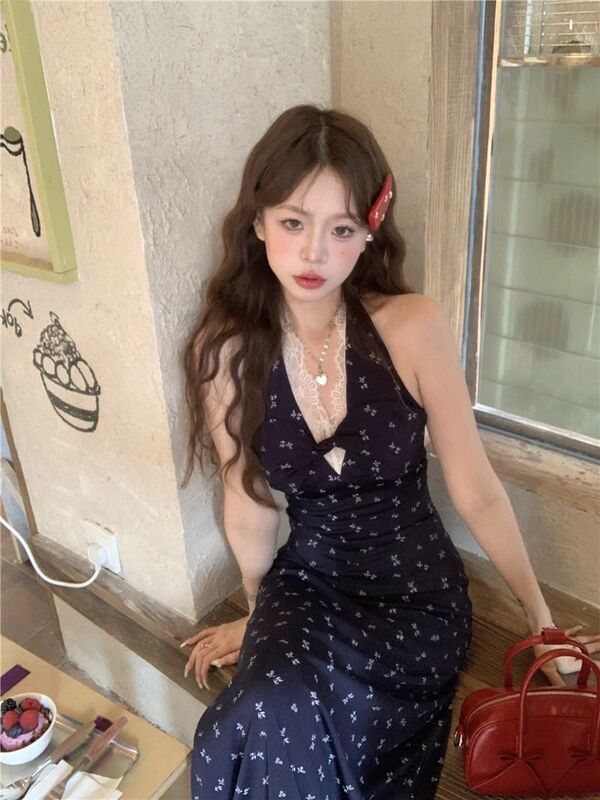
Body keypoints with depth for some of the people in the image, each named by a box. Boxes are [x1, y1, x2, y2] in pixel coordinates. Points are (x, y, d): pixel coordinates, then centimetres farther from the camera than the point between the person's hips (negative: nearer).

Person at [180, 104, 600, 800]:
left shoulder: (413, 328, -17)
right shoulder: (226, 352, -12)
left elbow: (477, 493, -8)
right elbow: (249, 505, 0)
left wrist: (542, 619, 3)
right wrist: (260, 616, 15)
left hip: (416, 589, -1)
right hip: (306, 581, 2)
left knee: (275, 727, -24)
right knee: (271, 719, -27)